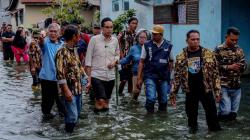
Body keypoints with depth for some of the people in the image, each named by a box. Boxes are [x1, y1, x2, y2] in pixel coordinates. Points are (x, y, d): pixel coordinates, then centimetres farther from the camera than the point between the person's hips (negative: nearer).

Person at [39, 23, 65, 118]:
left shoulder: (63, 44, 5)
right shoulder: (46, 42, -9)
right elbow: (42, 43, -35)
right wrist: (41, 39, -58)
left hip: (60, 77, 4)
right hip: (47, 76, -4)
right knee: (48, 98, 6)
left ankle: (62, 111, 35)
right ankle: (46, 112, 26)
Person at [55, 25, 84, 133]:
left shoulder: (74, 50, 11)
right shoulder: (62, 52, -16)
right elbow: (60, 74, -21)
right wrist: (66, 91, -23)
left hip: (78, 88, 9)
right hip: (69, 89, -9)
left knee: (77, 114, 18)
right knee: (72, 116, -7)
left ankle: (71, 131, 34)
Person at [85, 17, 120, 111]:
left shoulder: (115, 40, 5)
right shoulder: (94, 39, -7)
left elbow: (117, 54, 20)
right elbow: (88, 60, -5)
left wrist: (115, 61, -5)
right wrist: (89, 79, -8)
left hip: (110, 76, 4)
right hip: (97, 75, -4)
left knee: (106, 104, 13)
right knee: (101, 102, -18)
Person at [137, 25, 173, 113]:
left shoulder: (168, 46, 2)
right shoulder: (147, 46, -1)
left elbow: (171, 61, 13)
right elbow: (141, 62, 1)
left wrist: (169, 74, 6)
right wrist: (139, 78, -3)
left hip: (164, 78, 2)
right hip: (150, 77, -2)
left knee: (163, 100, 10)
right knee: (151, 98, -16)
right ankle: (149, 113, 5)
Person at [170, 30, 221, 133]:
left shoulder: (208, 54, -2)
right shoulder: (181, 57, 0)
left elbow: (215, 73, 1)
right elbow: (177, 76, 5)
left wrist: (217, 89, -4)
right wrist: (173, 92, 3)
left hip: (206, 89, -1)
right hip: (190, 91, 1)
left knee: (211, 111, 4)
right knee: (191, 112, 10)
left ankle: (215, 128, 21)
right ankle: (192, 127, 31)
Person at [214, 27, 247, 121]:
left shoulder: (239, 50, 9)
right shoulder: (219, 50, -6)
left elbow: (244, 65, 11)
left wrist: (241, 66, -12)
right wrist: (229, 67, -17)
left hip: (237, 86, 5)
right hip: (224, 86, -5)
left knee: (233, 113, 8)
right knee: (226, 111, -11)